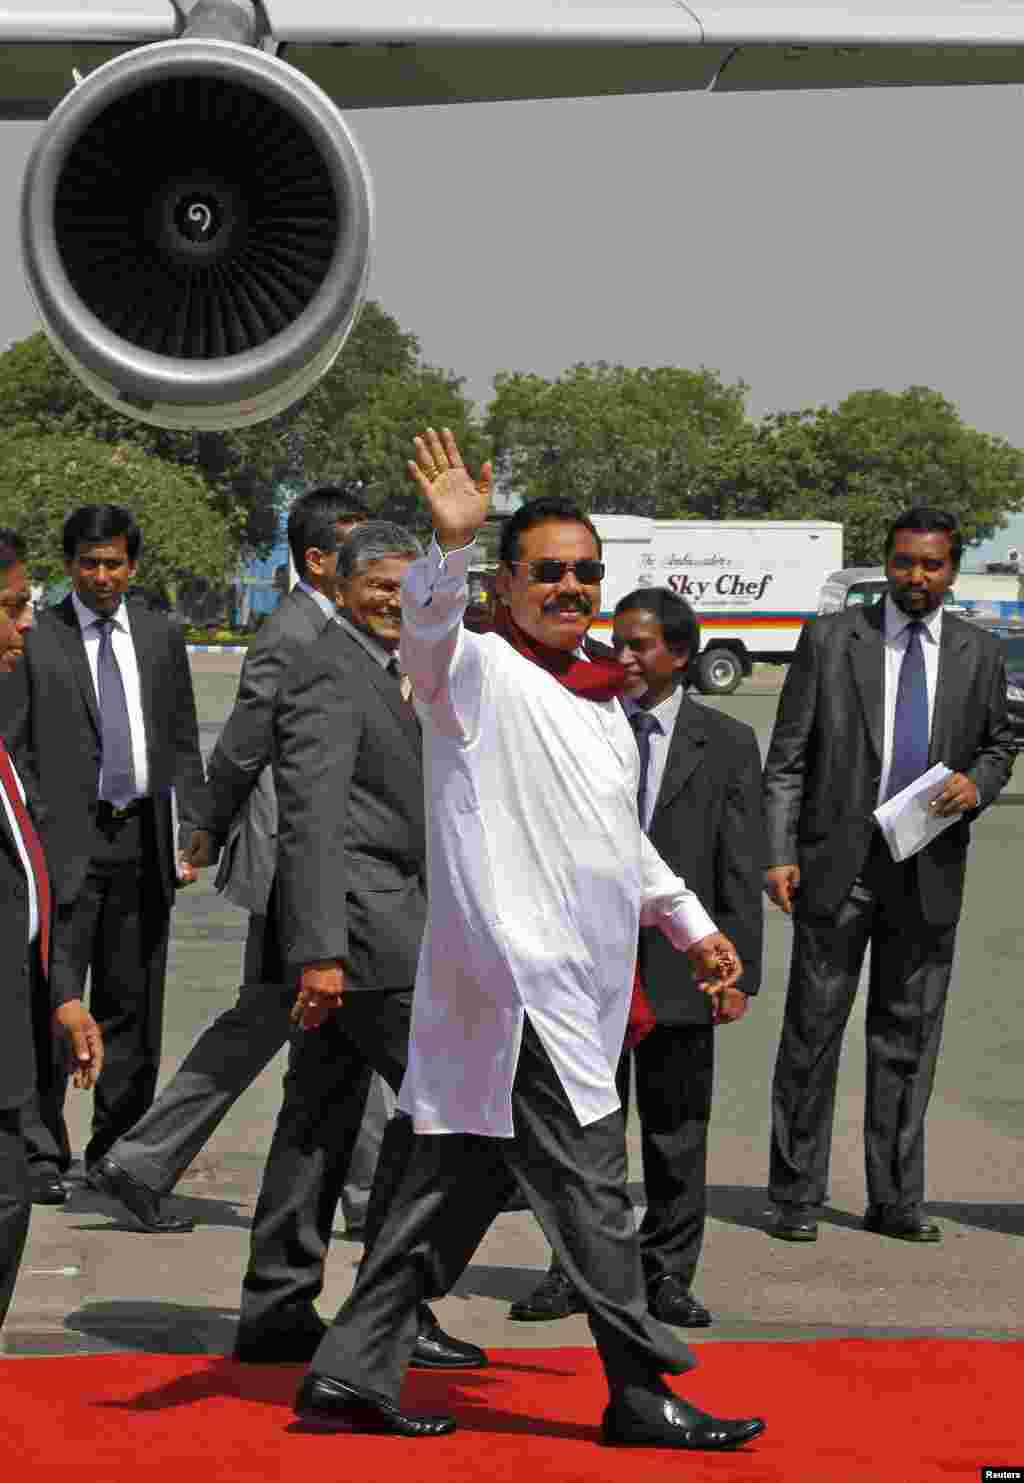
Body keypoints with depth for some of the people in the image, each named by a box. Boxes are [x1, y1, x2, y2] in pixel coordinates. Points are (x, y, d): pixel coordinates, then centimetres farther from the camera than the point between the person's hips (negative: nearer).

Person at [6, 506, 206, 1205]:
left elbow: (184, 745, 13)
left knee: (133, 1004, 9)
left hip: (142, 839, 4)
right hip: (67, 841, -4)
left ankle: (116, 1154, 18)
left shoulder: (161, 637, 11)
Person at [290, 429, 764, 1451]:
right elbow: (426, 632, -31)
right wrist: (452, 544, -50)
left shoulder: (599, 698, 20)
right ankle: (641, 1393, 3)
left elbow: (619, 834, 32)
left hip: (572, 981, 9)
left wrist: (692, 925, 33)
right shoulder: (479, 669, -7)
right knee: (589, 1183, -6)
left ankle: (352, 1376, 14)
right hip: (517, 976, -9)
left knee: (459, 1180, 10)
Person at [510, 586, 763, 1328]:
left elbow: (741, 870, 0)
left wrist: (738, 973, -6)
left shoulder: (726, 743, 2)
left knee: (677, 1129, 7)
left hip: (677, 965, -1)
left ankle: (668, 1275, 17)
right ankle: (576, 1271, 17)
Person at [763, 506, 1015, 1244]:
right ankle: (797, 1198, 8)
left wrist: (979, 782, -5)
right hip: (838, 861, -2)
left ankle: (895, 1201, 14)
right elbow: (787, 758, -1)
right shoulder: (830, 639, 0)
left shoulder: (978, 652, 7)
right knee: (813, 1028, 0)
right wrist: (779, 854, -9)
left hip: (928, 871, 2)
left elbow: (999, 742, 18)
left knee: (909, 1036, 7)